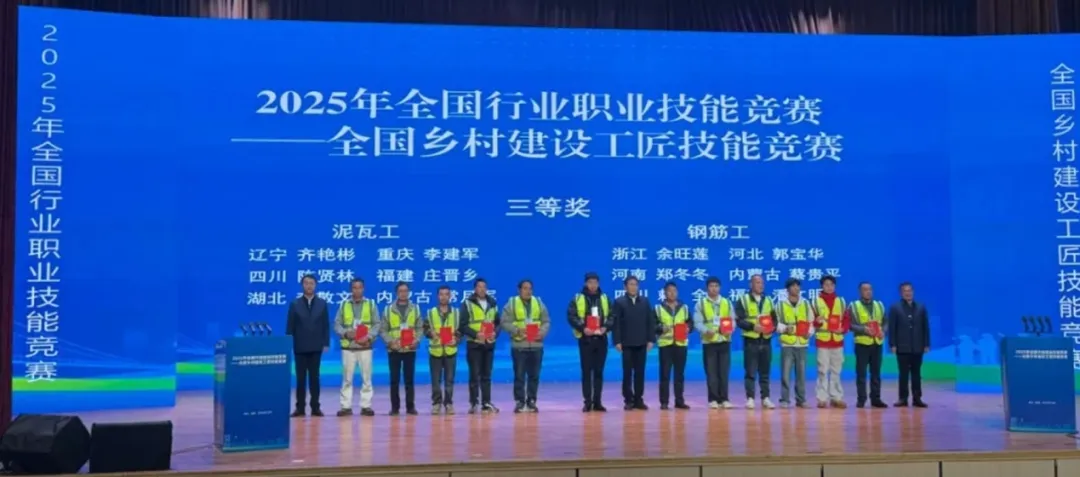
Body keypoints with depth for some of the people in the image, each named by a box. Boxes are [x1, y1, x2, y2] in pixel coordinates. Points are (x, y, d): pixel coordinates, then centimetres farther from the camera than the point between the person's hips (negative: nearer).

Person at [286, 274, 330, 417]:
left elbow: (326, 325, 4)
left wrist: (326, 343, -4)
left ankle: (315, 407, 7)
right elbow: (290, 327, 1)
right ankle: (300, 408, 6)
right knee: (300, 378, 2)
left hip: (316, 347, 1)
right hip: (299, 347, 0)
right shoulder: (295, 304, 3)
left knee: (314, 377, 4)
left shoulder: (322, 303, 6)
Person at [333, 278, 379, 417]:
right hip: (348, 347, 1)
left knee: (366, 378, 0)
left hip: (365, 347, 0)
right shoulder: (344, 305, 9)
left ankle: (366, 406, 6)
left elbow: (376, 325, 3)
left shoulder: (371, 305, 7)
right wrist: (346, 333, -12)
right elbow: (337, 324, 7)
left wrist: (369, 337, -13)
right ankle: (346, 406, 7)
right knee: (346, 378, 2)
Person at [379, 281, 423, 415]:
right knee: (394, 379, 2)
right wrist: (390, 341, -14)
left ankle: (410, 406, 9)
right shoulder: (388, 309, 3)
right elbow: (383, 330, 1)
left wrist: (416, 340, -10)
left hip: (410, 349, 1)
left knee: (409, 379, 4)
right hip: (394, 349, -1)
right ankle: (395, 407, 8)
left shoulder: (415, 308, 8)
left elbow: (420, 328, 7)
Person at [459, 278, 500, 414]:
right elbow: (462, 325, -8)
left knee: (486, 375, 8)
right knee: (474, 375, -2)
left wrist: (495, 333, -6)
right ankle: (474, 403, 4)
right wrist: (475, 334, -20)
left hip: (489, 344, 4)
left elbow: (498, 322, 15)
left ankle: (486, 403, 12)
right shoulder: (467, 303, -3)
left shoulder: (493, 303, 11)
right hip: (474, 344, -4)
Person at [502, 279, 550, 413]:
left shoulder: (539, 303, 11)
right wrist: (517, 330, -18)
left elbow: (546, 321, 10)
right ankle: (519, 402, 8)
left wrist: (542, 332, -9)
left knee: (534, 375, 6)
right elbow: (505, 323, -4)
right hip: (519, 345, -3)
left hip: (536, 345, 3)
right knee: (519, 375, 0)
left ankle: (531, 401, 15)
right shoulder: (512, 303, 1)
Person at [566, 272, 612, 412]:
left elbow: (611, 316, 9)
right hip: (585, 339, -3)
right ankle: (587, 402, 4)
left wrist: (606, 327, -10)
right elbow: (571, 317, -6)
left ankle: (597, 402, 11)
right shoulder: (577, 299, 0)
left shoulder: (604, 298, 11)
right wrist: (582, 328, -18)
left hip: (601, 339, 3)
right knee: (586, 371, 0)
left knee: (599, 371, 5)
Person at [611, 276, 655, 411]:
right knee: (627, 372, 0)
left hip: (641, 343, 3)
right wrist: (617, 341, -12)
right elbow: (615, 323, -4)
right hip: (626, 343, -3)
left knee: (640, 372, 5)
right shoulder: (619, 302, 1)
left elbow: (651, 321, 8)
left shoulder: (645, 301, 10)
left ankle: (639, 399, 11)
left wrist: (651, 339, 0)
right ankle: (628, 400, 6)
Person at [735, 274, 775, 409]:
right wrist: (753, 326, -21)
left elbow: (774, 320, 15)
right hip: (750, 341, -4)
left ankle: (765, 398, 13)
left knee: (765, 372, 7)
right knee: (751, 372, -2)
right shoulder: (743, 300, 0)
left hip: (766, 341, 4)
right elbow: (739, 320, -8)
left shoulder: (768, 301, 15)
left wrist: (772, 328, -7)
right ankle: (750, 398, 2)